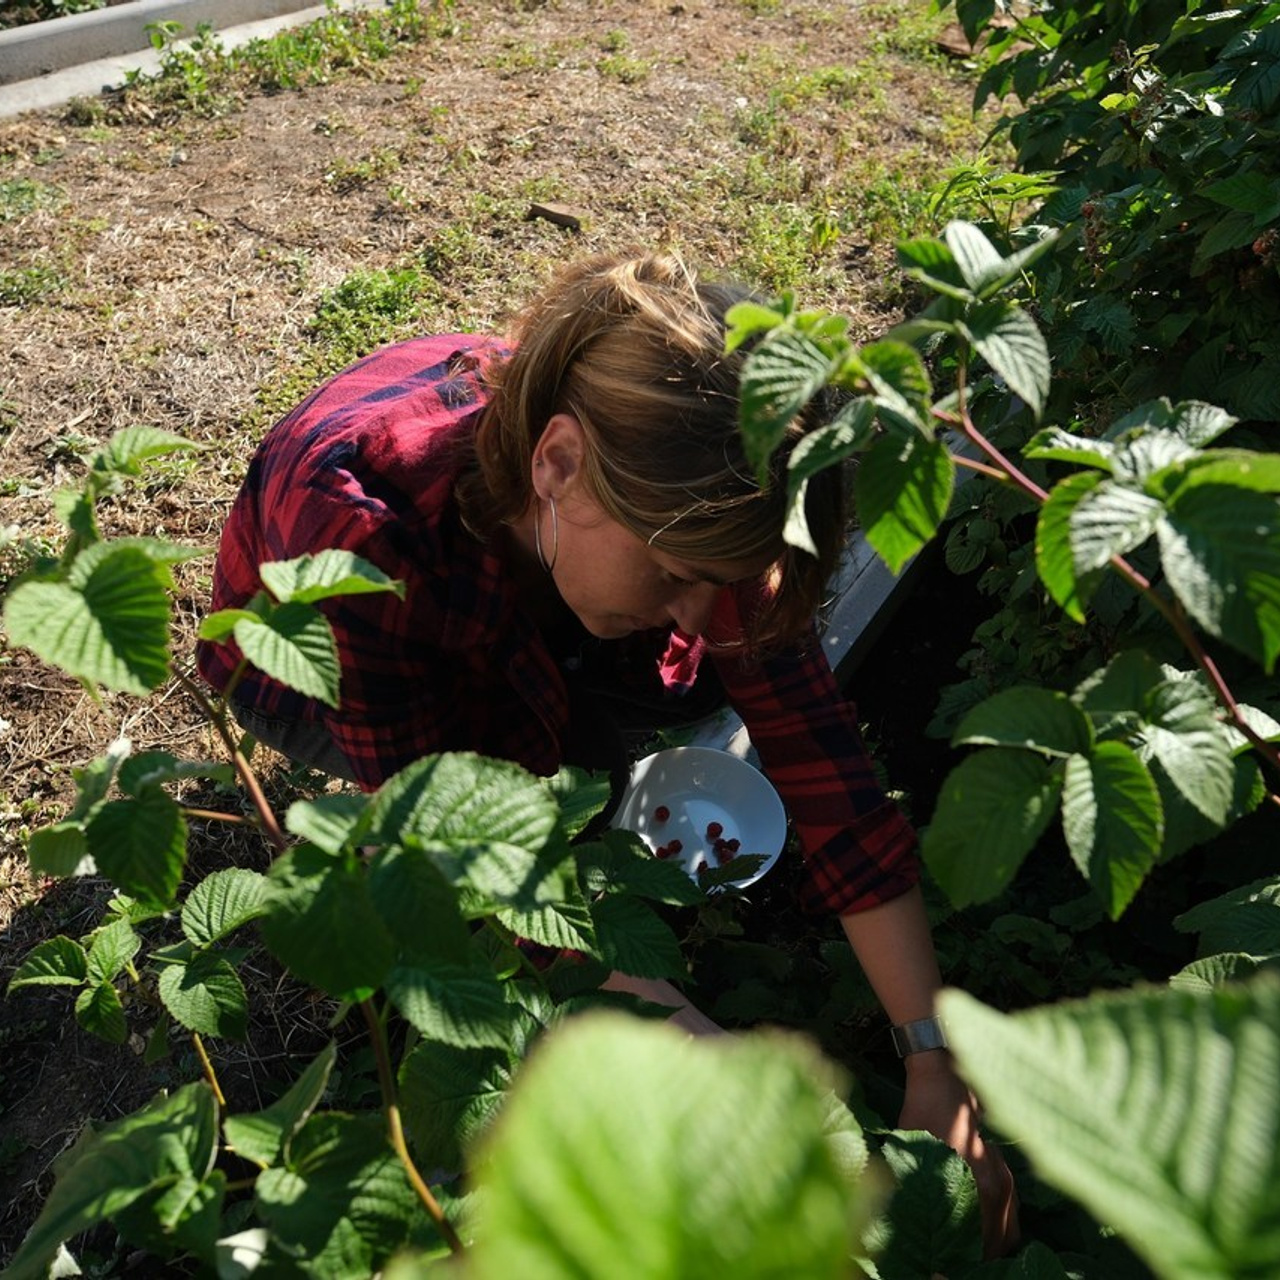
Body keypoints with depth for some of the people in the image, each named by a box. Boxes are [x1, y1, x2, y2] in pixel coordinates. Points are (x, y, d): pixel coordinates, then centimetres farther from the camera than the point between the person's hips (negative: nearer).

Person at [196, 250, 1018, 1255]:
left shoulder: (681, 493, -31)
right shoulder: (356, 516, -42)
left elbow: (824, 764, -27)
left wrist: (936, 1063, -27)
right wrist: (700, 1051, -36)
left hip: (530, 639, 4)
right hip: (305, 666, -3)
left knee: (737, 668, -20)